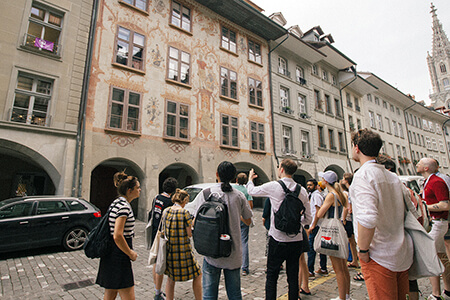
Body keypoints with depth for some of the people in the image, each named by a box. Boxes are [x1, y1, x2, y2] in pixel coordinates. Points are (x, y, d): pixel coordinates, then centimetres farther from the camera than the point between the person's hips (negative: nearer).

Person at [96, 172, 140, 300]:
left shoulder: (116, 202, 9)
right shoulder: (124, 206, -21)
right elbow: (117, 236, -27)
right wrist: (131, 253, -14)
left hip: (111, 255, 10)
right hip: (119, 256, -10)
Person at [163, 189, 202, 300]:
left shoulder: (166, 211, 0)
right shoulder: (185, 213, -16)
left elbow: (164, 229, 10)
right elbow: (190, 234, -14)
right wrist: (192, 224, 5)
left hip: (169, 250, 6)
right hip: (183, 251, -5)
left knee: (170, 279, 22)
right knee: (197, 276, 15)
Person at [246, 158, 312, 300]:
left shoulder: (274, 186, -11)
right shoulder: (302, 190, 1)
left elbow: (252, 191, 5)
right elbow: (308, 219, 6)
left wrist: (250, 178, 25)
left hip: (278, 239, -4)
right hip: (296, 239, 5)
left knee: (271, 276, 10)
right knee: (293, 276, 16)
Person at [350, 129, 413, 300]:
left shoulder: (363, 174, -18)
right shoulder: (393, 177, 9)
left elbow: (367, 218, -30)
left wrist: (363, 249, -17)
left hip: (379, 257, -8)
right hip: (403, 254, 8)